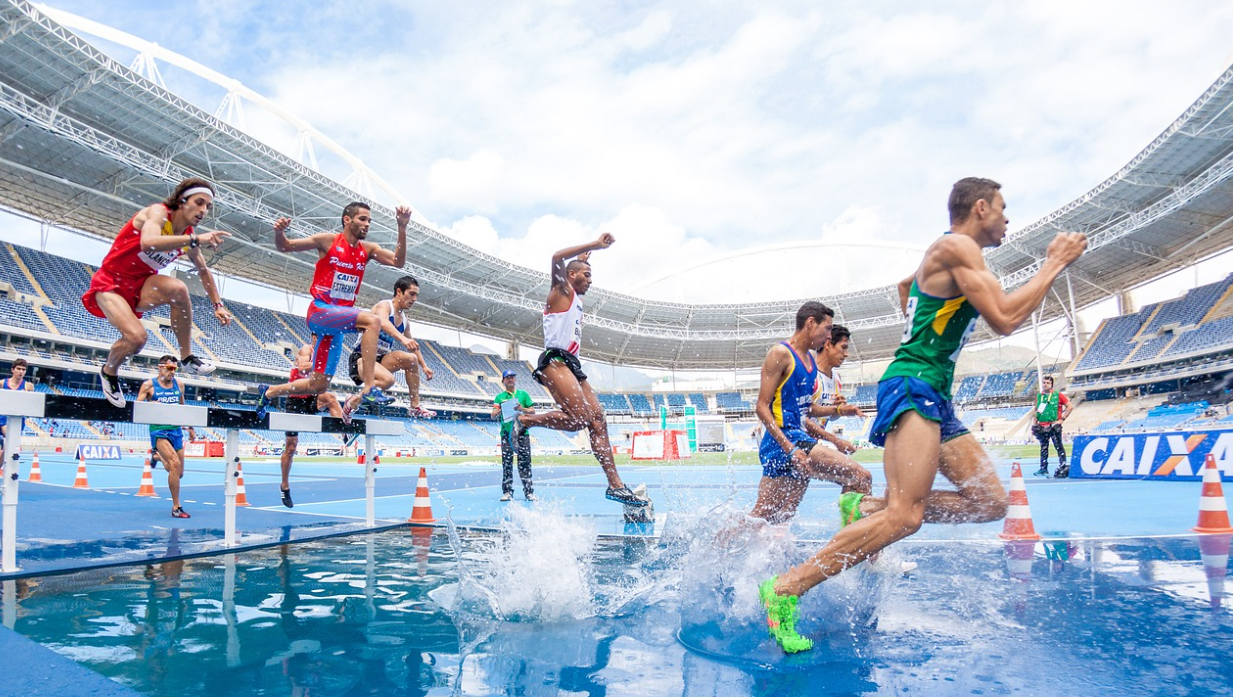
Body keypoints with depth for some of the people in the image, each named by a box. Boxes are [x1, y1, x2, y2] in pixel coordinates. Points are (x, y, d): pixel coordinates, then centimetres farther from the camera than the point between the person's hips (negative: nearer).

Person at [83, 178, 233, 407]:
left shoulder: (189, 235, 1)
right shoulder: (159, 212, -19)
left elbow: (203, 270, 18)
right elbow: (148, 242, -42)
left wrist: (218, 304, 12)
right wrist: (195, 239, -48)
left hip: (140, 287, 5)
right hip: (110, 283, -5)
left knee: (178, 289, -29)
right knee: (136, 337, -27)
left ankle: (187, 358, -15)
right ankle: (109, 372, 8)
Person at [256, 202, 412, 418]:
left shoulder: (367, 249, 10)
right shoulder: (328, 241, -3)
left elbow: (398, 261, -4)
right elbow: (285, 246, 1)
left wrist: (402, 228, -13)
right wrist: (279, 232, -21)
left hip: (339, 321, 6)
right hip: (320, 312, -6)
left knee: (319, 386, 9)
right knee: (372, 321, -32)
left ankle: (269, 392, 32)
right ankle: (369, 388, -36)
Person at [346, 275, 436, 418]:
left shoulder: (404, 321, 13)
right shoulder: (384, 306, -11)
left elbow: (413, 346, 25)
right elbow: (383, 323, -35)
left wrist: (424, 366, 16)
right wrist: (402, 338, -51)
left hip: (380, 359, 8)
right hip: (361, 357, -8)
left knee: (411, 359, -10)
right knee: (388, 380, -32)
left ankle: (415, 407, -6)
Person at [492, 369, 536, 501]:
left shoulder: (523, 394, 14)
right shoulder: (500, 396, 13)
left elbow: (533, 411, 10)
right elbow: (493, 415, 5)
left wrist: (522, 409, -8)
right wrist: (501, 408, -14)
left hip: (522, 432, 0)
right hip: (506, 432, 0)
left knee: (525, 463, -4)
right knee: (507, 463, -3)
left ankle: (529, 491, -3)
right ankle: (507, 492, 2)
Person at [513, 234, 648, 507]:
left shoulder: (576, 298, 27)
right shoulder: (562, 291, 4)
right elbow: (557, 258, -17)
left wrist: (584, 258, 38)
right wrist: (595, 244, -13)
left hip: (572, 364, 9)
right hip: (555, 361, -9)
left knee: (597, 420, -3)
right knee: (579, 418, -23)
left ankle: (615, 484, -7)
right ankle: (525, 420, -6)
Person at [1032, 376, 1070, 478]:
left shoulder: (1058, 395, -1)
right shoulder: (1039, 396, 11)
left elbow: (1069, 406, -1)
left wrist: (1062, 419, -7)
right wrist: (1034, 425, 13)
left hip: (1054, 426, -4)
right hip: (1042, 427, 4)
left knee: (1059, 447, -2)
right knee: (1043, 448, 9)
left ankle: (1063, 467, 2)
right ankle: (1043, 469, 14)